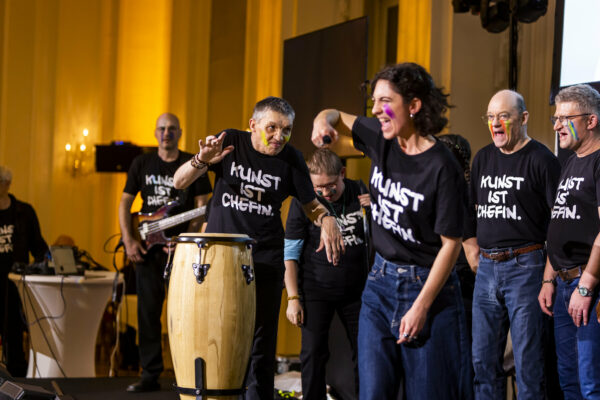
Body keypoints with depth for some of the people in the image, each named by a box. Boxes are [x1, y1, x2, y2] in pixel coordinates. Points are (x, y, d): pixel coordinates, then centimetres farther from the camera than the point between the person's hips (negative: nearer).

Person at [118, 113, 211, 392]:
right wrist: (129, 240, -2)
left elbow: (202, 206, -1)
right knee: (148, 311, 2)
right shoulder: (142, 164, 10)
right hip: (146, 246, 3)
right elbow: (125, 203, 10)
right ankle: (150, 375, 8)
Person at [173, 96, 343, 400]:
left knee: (261, 344, 1)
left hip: (265, 261, 0)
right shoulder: (230, 142, -4)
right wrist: (202, 161, -29)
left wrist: (326, 219, -16)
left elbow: (310, 205, 8)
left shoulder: (291, 159, -2)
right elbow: (179, 182, -7)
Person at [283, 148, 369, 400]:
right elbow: (290, 254, -4)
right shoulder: (303, 202, -6)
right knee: (314, 354, -3)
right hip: (316, 290, -2)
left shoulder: (360, 193, -1)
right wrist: (292, 298, -9)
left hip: (356, 289, 2)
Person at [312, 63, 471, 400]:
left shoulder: (441, 167, -18)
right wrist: (323, 122, -7)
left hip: (428, 285, -6)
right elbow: (338, 117, 18)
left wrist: (421, 307, -16)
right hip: (381, 283, 6)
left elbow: (451, 242, -15)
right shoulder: (382, 139, -1)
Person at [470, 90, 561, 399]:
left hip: (524, 266, -6)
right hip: (486, 268, 6)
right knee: (483, 359, 10)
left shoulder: (541, 159, -6)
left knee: (527, 360, -3)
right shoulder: (483, 158, 13)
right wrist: (477, 254, 14)